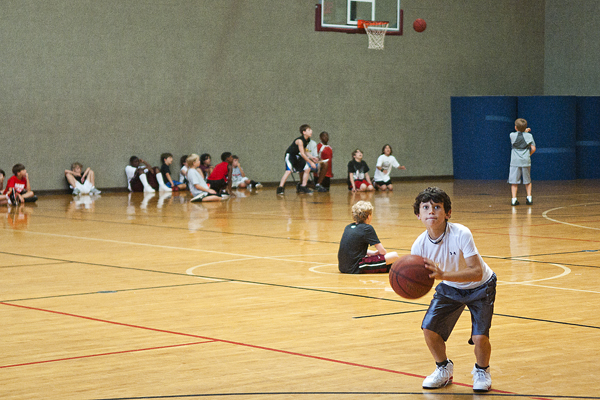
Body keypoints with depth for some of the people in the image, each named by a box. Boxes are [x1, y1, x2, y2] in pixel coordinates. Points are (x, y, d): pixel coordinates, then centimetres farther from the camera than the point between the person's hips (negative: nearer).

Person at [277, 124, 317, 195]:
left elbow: (304, 151, 15)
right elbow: (302, 154, -27)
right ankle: (280, 188, -23)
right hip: (290, 155, -9)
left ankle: (303, 187, 14)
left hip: (297, 156, 9)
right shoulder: (300, 140, -27)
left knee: (307, 169, 5)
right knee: (289, 170, -25)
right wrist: (311, 162, -23)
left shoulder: (307, 140, 0)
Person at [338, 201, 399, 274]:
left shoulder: (348, 227, 16)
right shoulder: (367, 228, -5)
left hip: (342, 268, 8)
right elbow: (382, 251, -3)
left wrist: (373, 253, 25)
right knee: (394, 256, -9)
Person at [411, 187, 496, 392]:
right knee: (429, 328, -8)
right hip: (450, 287, 4)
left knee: (480, 336, -18)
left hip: (480, 287, -4)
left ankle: (482, 371, 17)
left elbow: (477, 272, -40)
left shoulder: (461, 234, -34)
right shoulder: (419, 245, -21)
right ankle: (444, 369, 22)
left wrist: (443, 274, -51)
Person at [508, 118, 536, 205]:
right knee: (527, 181, 14)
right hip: (526, 161, 1)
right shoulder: (529, 136, 0)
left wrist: (525, 131, 30)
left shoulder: (512, 135, 1)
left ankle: (514, 199, -4)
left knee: (514, 181, 2)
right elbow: (533, 149, -1)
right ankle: (529, 197, 10)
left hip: (515, 161, -1)